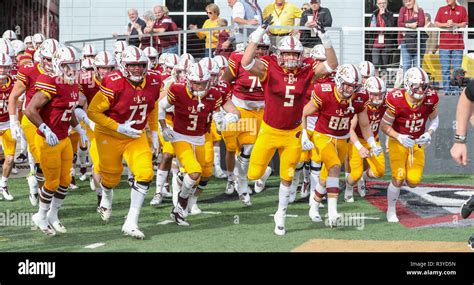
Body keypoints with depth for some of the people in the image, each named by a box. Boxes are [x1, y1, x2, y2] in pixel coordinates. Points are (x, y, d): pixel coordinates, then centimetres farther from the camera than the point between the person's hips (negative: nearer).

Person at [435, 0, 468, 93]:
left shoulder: (462, 9, 7)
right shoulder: (441, 10, 11)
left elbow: (465, 23, 3)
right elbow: (436, 23, 5)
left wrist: (455, 24, -14)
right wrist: (446, 24, -13)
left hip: (457, 44, -1)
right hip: (444, 43, 1)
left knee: (457, 69, -1)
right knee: (445, 69, 0)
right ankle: (446, 89, 4)